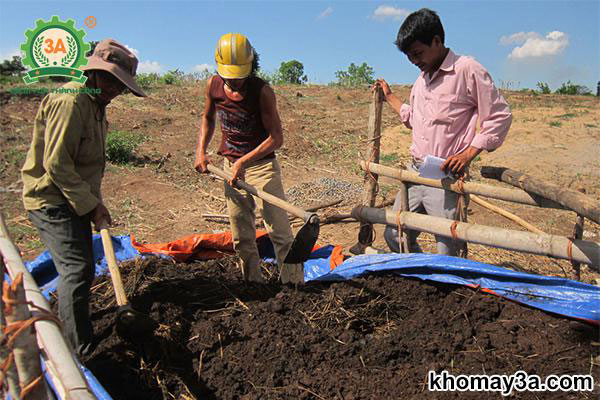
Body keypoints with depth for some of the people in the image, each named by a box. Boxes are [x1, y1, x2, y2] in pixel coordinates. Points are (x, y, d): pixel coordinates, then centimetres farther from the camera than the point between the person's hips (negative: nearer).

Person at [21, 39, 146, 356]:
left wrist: (94, 199, 16)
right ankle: (80, 352, -1)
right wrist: (90, 203, -20)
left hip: (74, 200, 10)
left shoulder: (94, 103, 12)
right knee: (78, 269, -11)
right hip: (53, 201, -10)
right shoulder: (71, 101, -21)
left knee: (78, 267, 21)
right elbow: (55, 163, -25)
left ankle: (68, 328, 43)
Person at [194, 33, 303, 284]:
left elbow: (276, 138, -18)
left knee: (279, 232, -7)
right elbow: (208, 118, 16)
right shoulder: (213, 85, -2)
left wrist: (244, 162, -23)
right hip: (230, 166, 5)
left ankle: (295, 287, 3)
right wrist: (201, 151, 4)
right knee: (241, 238, 11)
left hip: (261, 165, -5)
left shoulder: (262, 91, -17)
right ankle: (253, 285, 26)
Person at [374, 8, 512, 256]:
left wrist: (467, 154, -16)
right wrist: (388, 96, 30)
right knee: (395, 237, 11)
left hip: (446, 178, -7)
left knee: (447, 253, -1)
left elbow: (499, 117, -7)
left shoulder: (467, 70, -8)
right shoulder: (421, 78, 16)